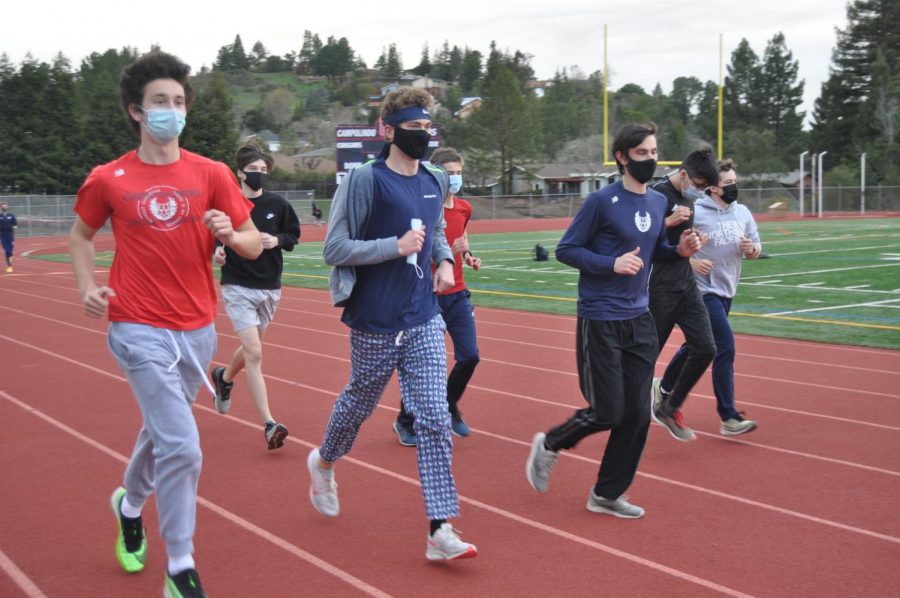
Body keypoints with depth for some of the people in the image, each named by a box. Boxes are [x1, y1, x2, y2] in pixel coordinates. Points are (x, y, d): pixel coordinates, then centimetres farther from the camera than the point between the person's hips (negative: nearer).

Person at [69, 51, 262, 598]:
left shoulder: (211, 174, 0)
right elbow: (82, 235, 15)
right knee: (182, 447, -13)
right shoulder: (108, 180, -2)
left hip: (197, 329, 3)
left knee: (162, 430, 22)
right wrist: (88, 286, -1)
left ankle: (130, 505, 53)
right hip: (140, 330, -3)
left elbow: (254, 245, 2)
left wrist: (230, 234, -20)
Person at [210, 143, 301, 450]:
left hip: (269, 288, 4)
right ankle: (269, 425, -11)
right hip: (237, 287, -4)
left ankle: (224, 377, 53)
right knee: (254, 354, -13)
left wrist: (277, 241, -10)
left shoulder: (277, 204, -2)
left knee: (251, 349, 19)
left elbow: (294, 233, 10)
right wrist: (217, 248, -14)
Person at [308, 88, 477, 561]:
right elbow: (334, 248, -12)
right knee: (359, 402, 15)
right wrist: (396, 246, -20)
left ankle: (440, 530, -1)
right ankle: (324, 462, 48)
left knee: (435, 419, -3)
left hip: (424, 320, 5)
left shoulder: (435, 181, 8)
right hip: (375, 321, -4)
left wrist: (444, 260, 5)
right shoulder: (366, 180, -12)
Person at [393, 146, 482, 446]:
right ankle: (405, 422, 21)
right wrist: (448, 251, -26)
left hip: (457, 295, 6)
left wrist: (468, 257, 7)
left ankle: (449, 407, 25)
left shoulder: (464, 208, 7)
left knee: (469, 356, -1)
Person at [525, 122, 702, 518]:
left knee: (637, 415, 5)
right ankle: (549, 445, 25)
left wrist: (680, 250, 0)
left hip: (640, 321, 7)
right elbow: (566, 249, -9)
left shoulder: (658, 202, 9)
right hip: (600, 320, -7)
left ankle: (607, 495, 20)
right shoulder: (602, 201, -12)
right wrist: (612, 264, -20)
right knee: (608, 412, -4)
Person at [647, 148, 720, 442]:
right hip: (659, 289, -8)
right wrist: (668, 222, -28)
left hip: (686, 285, 8)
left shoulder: (689, 197, 10)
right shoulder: (657, 194, -15)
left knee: (705, 348, 0)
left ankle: (669, 407, 16)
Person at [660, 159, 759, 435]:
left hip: (727, 290, 8)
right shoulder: (696, 212, -13)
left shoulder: (742, 212, 7)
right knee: (726, 347, -14)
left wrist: (751, 249, -10)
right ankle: (729, 417, -9)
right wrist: (691, 261, -24)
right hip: (704, 290, -7)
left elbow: (756, 246, 13)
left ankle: (665, 388, 41)